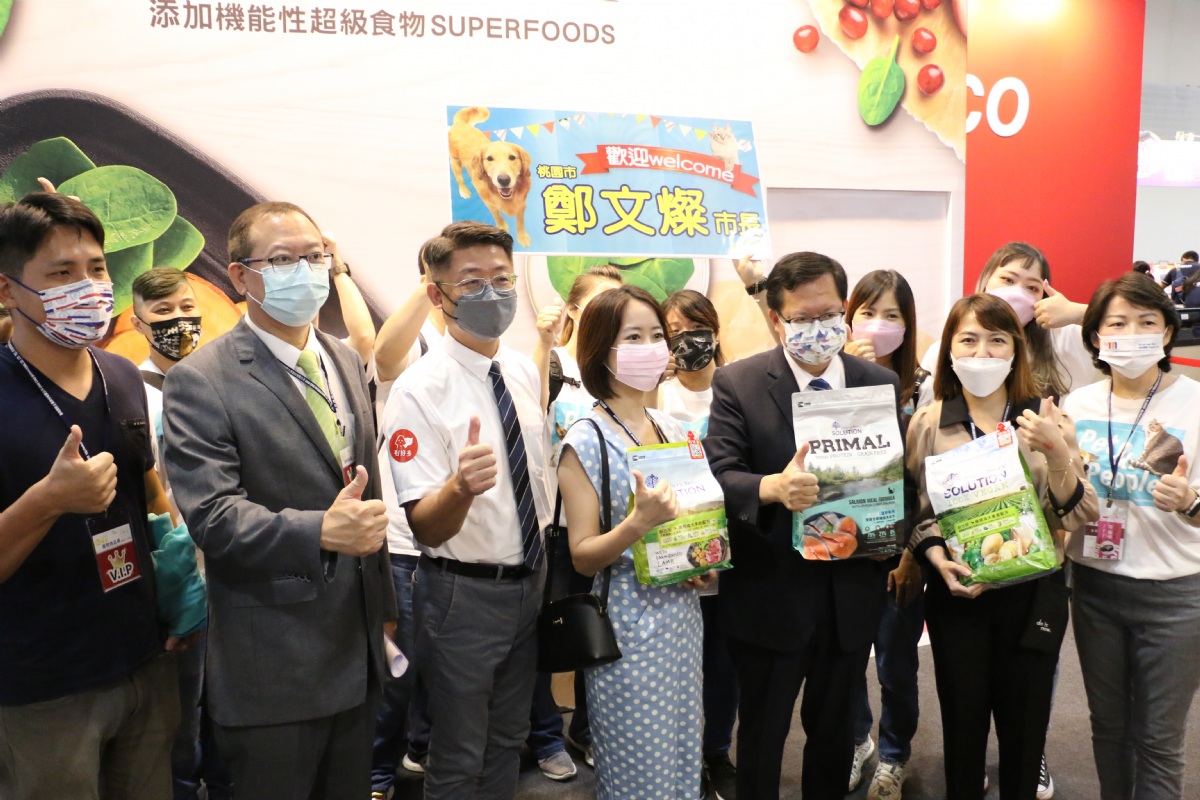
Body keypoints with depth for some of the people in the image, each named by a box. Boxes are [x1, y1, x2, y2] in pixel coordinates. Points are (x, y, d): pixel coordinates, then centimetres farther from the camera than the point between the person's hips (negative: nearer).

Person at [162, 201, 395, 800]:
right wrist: (320, 531, -36)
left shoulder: (345, 362, 9)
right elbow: (213, 514, -20)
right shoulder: (199, 381, -12)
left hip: (359, 651, 6)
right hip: (272, 666, -6)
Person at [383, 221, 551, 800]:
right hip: (464, 593, -6)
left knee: (508, 741, 23)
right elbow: (426, 528, -24)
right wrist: (460, 486, -45)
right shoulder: (419, 389, -19)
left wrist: (546, 574, 11)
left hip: (529, 583, 6)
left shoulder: (525, 372, 1)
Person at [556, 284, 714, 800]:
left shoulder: (672, 431, 7)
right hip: (628, 622, -6)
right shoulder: (586, 441, -12)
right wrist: (637, 524, -29)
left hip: (682, 616, 6)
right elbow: (582, 556, -13)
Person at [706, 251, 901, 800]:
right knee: (761, 738, 14)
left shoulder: (881, 383, 3)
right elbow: (720, 478, -16)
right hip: (770, 596, -3)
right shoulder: (737, 383, -8)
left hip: (852, 594, 3)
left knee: (835, 732, 21)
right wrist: (772, 487, -36)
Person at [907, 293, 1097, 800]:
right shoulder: (927, 423, -2)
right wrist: (940, 560, -15)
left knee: (1025, 724, 12)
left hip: (1033, 593, 0)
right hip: (958, 594, 0)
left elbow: (1078, 516, -7)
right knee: (963, 721, 9)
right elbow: (918, 511, 3)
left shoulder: (1047, 418, -3)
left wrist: (1056, 456, -23)